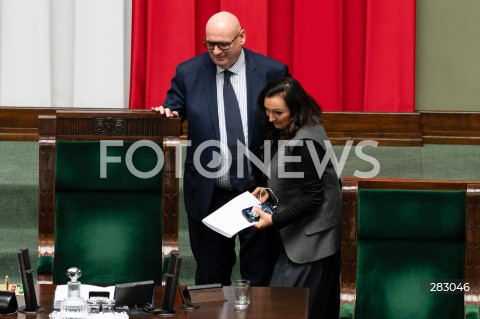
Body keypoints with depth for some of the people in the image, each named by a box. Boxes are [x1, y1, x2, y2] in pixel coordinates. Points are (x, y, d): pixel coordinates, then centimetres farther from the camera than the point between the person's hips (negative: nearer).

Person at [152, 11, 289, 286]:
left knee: (260, 279, 6)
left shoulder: (272, 72, -3)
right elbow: (172, 112, 8)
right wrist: (167, 115, -17)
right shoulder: (188, 73, 0)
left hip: (258, 191, -1)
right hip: (209, 195, 1)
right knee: (211, 277, 10)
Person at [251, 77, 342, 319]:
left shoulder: (304, 143, -24)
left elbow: (313, 198, -21)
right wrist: (271, 193, 5)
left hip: (310, 241, -10)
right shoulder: (288, 133, 7)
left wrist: (275, 220, -21)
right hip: (301, 236, 10)